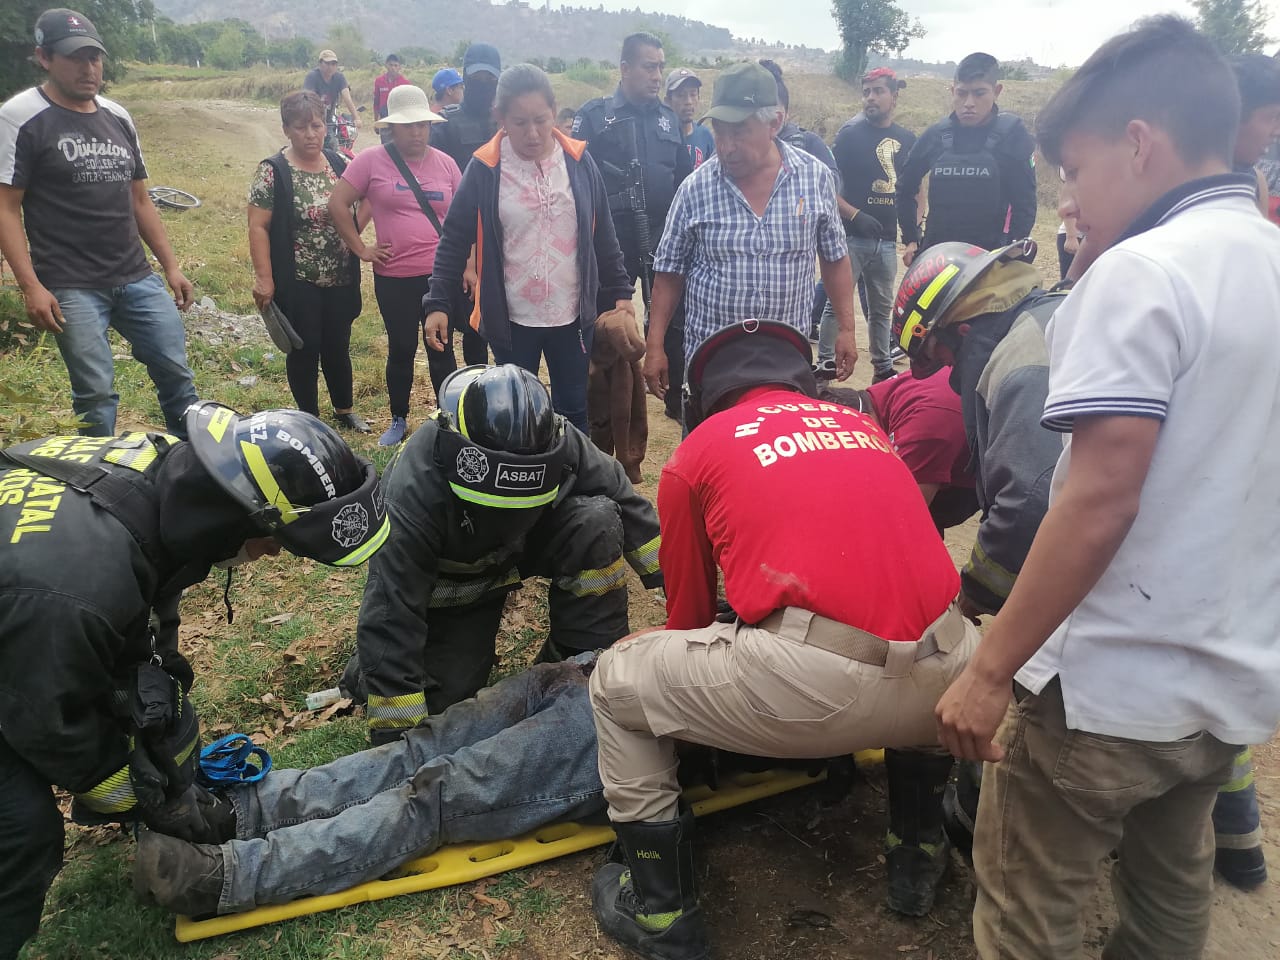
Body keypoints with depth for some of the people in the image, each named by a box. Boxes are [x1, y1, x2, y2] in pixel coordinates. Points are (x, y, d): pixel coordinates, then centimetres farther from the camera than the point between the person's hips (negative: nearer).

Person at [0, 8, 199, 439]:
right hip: (71, 288, -5)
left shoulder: (118, 117, 14)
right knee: (96, 394, -4)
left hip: (138, 277, 5)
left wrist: (171, 267, 13)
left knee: (176, 373, 4)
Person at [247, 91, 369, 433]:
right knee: (305, 349, 5)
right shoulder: (273, 172, -10)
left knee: (338, 346, 15)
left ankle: (344, 409, 33)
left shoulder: (339, 164, 4)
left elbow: (356, 209, 17)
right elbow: (258, 227, -12)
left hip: (340, 279, 4)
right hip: (298, 283, -4)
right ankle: (310, 418, 22)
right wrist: (263, 278, -16)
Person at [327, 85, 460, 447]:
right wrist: (361, 249, -6)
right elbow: (337, 204, -4)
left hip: (442, 275, 1)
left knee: (441, 349, 9)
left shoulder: (445, 163, 3)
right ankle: (399, 421, 28)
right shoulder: (372, 160, -5)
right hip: (394, 277, -1)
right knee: (401, 350, 11)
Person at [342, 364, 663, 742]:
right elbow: (390, 610, -36)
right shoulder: (416, 489, -39)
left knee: (598, 521, -27)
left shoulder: (560, 445, -31)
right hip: (450, 581, -2)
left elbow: (627, 503, -15)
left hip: (528, 544, 2)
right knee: (446, 693, -14)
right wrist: (395, 736, -34)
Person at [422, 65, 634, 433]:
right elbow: (454, 241, -2)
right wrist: (439, 303, -9)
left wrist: (620, 291, 5)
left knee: (574, 410, 14)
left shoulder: (579, 162, -2)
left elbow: (603, 236, 7)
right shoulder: (484, 169, -8)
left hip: (572, 315, 2)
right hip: (511, 319, -1)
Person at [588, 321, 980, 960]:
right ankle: (917, 855, 45)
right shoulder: (864, 426, 26)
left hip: (813, 683, -5)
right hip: (942, 677, 5)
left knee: (616, 684, 18)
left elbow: (687, 614, 23)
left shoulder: (697, 451, 14)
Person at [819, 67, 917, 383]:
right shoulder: (850, 133, -4)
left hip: (887, 238, 5)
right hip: (851, 235, -5)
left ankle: (883, 369, 24)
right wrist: (854, 214, -18)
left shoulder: (907, 139, 9)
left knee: (881, 307, 13)